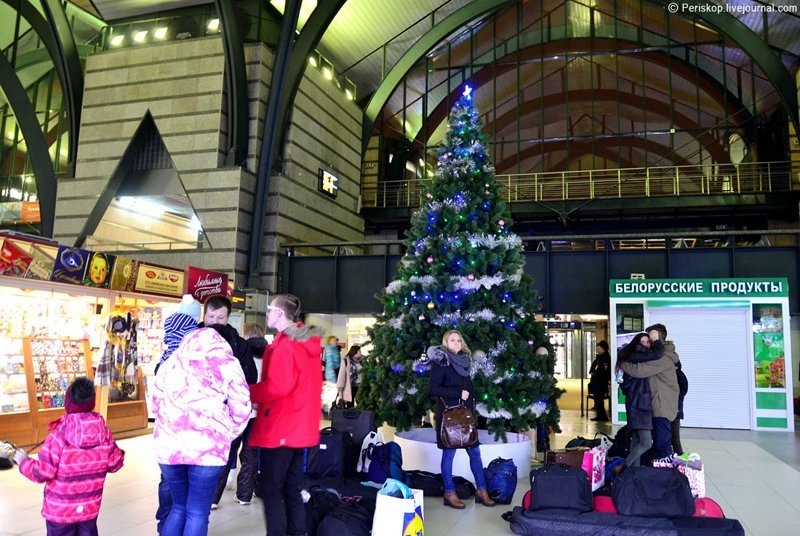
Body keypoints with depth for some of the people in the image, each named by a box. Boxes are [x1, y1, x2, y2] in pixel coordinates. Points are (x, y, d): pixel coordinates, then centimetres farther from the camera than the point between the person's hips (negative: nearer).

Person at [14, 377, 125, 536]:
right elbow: (114, 464, -3)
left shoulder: (58, 438, -22)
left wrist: (24, 462, 3)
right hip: (90, 507, 3)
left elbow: (42, 473, -15)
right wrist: (120, 455, 20)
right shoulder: (105, 433, -10)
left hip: (60, 509, -3)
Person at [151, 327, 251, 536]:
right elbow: (241, 410, 6)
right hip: (207, 447, -4)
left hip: (169, 445, 4)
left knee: (178, 507, 21)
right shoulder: (227, 364, 7)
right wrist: (226, 436, 21)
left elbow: (156, 405, 24)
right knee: (197, 513, 6)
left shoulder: (170, 363, 18)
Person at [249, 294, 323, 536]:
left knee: (270, 490, 0)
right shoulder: (309, 342, 12)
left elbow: (277, 387, -21)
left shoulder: (285, 344, -16)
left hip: (279, 428, -9)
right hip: (300, 427, 9)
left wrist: (247, 392, -8)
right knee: (291, 489, 15)